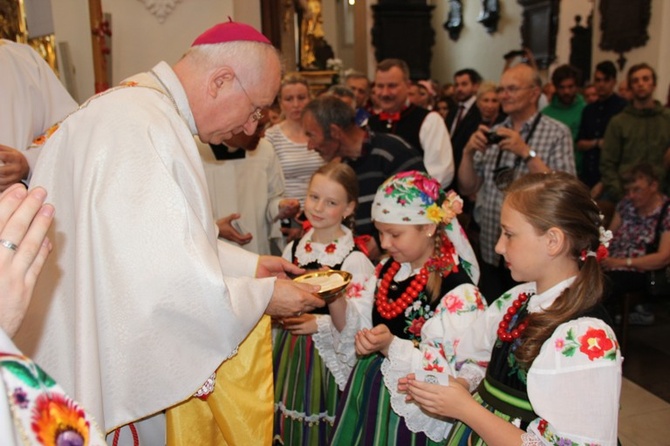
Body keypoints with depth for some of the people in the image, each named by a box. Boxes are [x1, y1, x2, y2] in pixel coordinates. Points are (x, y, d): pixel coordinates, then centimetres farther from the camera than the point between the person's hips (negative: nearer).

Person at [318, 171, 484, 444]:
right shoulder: (387, 269, 2)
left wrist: (391, 346, -34)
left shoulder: (458, 292, -21)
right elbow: (356, 327, 6)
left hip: (409, 404, -7)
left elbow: (443, 370, -23)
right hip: (364, 389, 7)